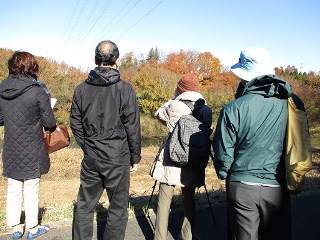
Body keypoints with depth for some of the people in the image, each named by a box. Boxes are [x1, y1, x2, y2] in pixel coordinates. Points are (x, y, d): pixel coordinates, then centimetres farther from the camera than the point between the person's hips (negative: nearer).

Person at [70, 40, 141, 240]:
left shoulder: (82, 89, 2)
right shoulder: (125, 89, -11)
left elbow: (75, 125, 8)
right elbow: (132, 128, -8)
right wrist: (135, 158, 3)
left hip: (91, 158, 4)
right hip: (118, 159, -4)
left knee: (85, 206, 17)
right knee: (118, 209, 10)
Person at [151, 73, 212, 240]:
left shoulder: (173, 106, -8)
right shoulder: (207, 110, 0)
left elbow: (159, 114, 11)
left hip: (171, 161, -3)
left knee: (164, 200, 5)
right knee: (189, 199, 16)